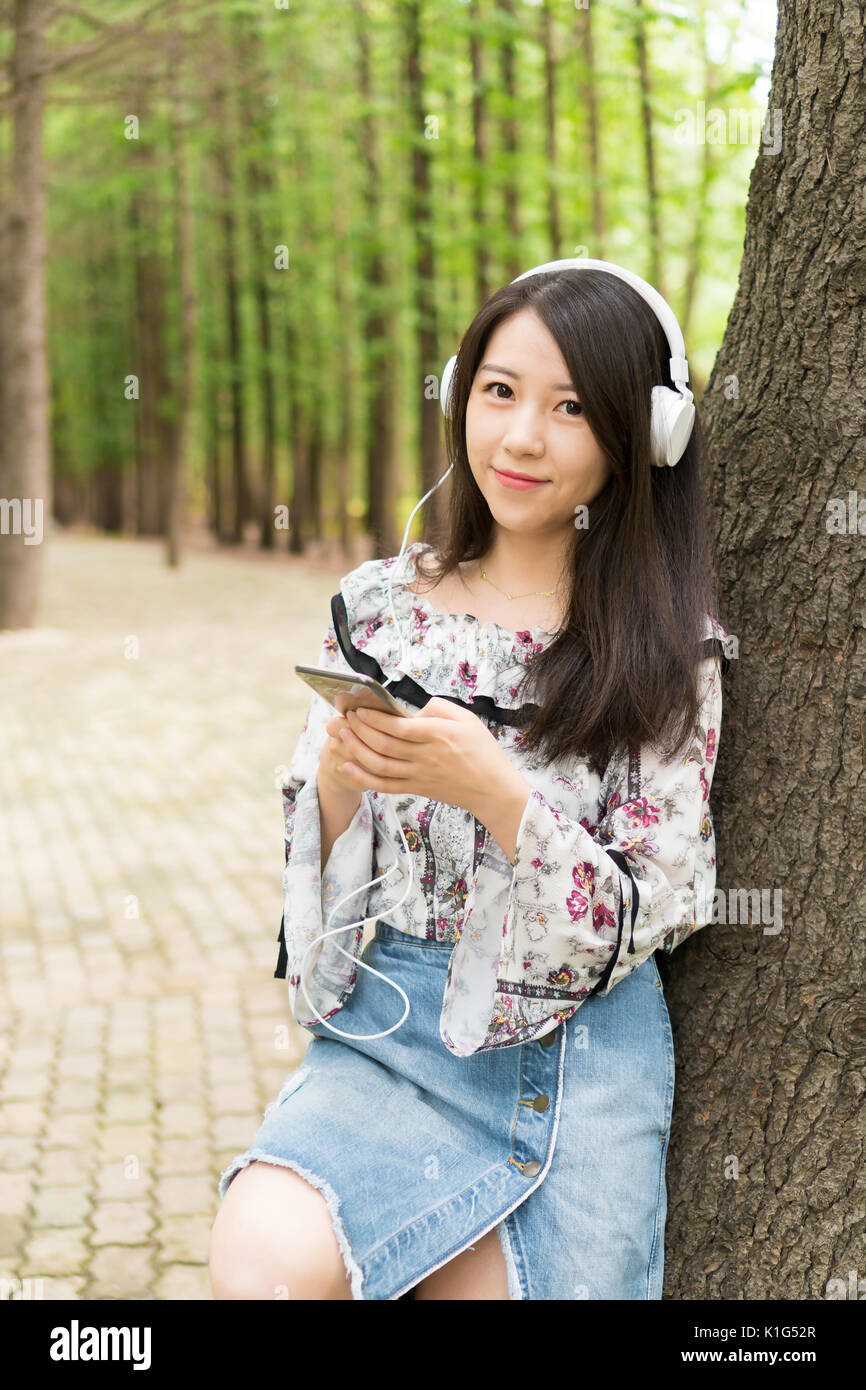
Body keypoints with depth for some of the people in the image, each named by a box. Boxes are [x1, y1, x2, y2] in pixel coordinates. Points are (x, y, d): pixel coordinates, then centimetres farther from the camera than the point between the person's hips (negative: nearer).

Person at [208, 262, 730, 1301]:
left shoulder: (670, 648, -5)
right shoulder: (377, 604, 1)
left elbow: (651, 915, -8)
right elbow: (312, 861, 7)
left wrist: (492, 789, -22)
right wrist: (339, 774, -15)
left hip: (580, 1052, -1)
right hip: (387, 1029, 1)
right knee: (262, 1260, -23)